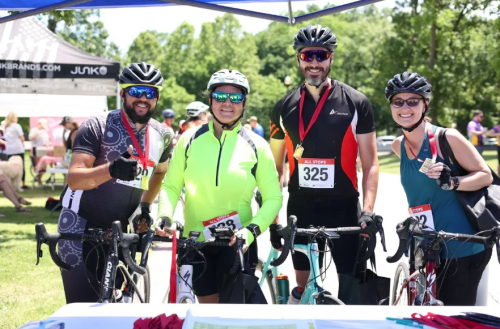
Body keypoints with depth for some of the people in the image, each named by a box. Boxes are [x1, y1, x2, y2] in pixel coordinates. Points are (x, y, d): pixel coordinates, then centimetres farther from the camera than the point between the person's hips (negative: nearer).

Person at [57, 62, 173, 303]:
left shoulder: (162, 136, 3)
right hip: (81, 226, -5)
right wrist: (111, 170, -42)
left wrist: (145, 206, 12)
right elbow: (74, 179, -24)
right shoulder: (97, 127, -14)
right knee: (83, 307, -11)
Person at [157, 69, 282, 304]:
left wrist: (252, 229, -17)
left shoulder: (256, 146, -4)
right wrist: (165, 216, -12)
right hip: (196, 241, 2)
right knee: (208, 305, 11)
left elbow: (273, 197, -3)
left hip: (237, 243, -1)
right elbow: (171, 185, 5)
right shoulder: (190, 139, -1)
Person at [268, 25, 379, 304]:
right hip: (301, 208, 2)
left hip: (344, 208, -2)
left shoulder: (356, 103, -3)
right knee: (303, 287, 10)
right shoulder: (284, 108, 4)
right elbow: (275, 167, 9)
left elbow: (370, 163, -4)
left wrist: (368, 210, -16)